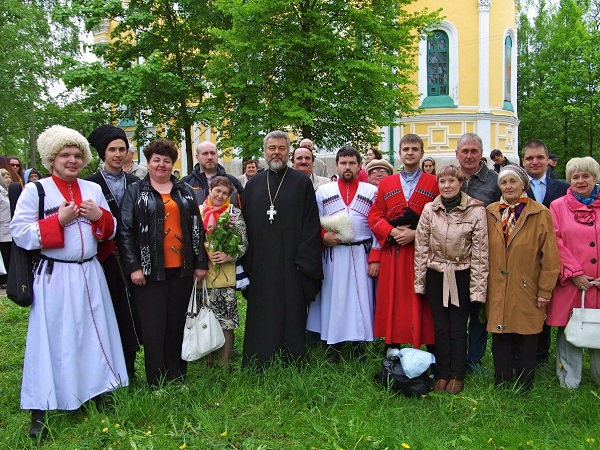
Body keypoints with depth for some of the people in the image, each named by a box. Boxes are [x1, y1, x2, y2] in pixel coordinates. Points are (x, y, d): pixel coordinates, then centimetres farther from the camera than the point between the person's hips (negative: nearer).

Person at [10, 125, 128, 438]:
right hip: (54, 277, -4)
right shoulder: (35, 190, -3)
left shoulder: (93, 189, 11)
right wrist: (58, 220, -16)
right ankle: (39, 411, 13)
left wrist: (99, 216, -6)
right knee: (51, 339, 1)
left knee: (94, 334, 12)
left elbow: (110, 231, 15)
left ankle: (98, 391, 29)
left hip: (90, 275, 5)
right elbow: (20, 234, -9)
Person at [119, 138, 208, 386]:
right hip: (150, 270, -3)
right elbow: (125, 231, -2)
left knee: (178, 325, 9)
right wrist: (133, 267, -10)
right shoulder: (135, 192, 4)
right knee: (153, 328, 0)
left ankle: (178, 379, 20)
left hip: (182, 270, 3)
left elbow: (197, 228, 13)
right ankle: (156, 382, 11)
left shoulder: (185, 191, 13)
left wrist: (201, 262, 7)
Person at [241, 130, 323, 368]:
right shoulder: (253, 184, 12)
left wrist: (304, 261, -10)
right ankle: (258, 371, 17)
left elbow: (311, 224, -2)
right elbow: (245, 224, 11)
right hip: (260, 266, 3)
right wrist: (247, 262, 3)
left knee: (291, 319, 2)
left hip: (291, 266, -2)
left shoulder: (302, 183, 2)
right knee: (261, 321, 7)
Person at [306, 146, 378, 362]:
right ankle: (333, 347, 15)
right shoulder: (323, 191, 10)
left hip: (362, 255, 0)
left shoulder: (372, 191, 7)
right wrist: (323, 235, -10)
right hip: (333, 254, 1)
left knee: (361, 299, 1)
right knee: (333, 299, 4)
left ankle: (360, 344, 14)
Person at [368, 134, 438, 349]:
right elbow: (374, 217, 9)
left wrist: (416, 233, -14)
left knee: (422, 304, 1)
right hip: (392, 254, 2)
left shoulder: (434, 183, 6)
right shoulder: (386, 184, 14)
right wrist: (393, 232, -9)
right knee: (393, 302, 4)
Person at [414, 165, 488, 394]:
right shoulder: (429, 209, -1)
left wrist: (478, 287, -9)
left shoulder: (476, 210, -8)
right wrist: (419, 280, 2)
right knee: (440, 327, 10)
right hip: (435, 274, 3)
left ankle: (457, 376, 20)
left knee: (458, 328, 5)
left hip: (462, 276, -2)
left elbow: (480, 251, -8)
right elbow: (421, 247, 3)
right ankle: (442, 373, 23)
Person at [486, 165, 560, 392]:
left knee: (526, 337, 7)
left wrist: (545, 291, -6)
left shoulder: (541, 214, -4)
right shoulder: (490, 213, 5)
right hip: (497, 290, 2)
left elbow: (550, 256, -4)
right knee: (500, 338, 8)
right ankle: (501, 383, 22)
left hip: (527, 288, -2)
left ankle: (523, 386, 23)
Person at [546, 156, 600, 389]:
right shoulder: (558, 206, 5)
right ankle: (569, 381, 18)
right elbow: (556, 243, -2)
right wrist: (575, 273, -10)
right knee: (568, 330, 4)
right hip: (570, 283, -1)